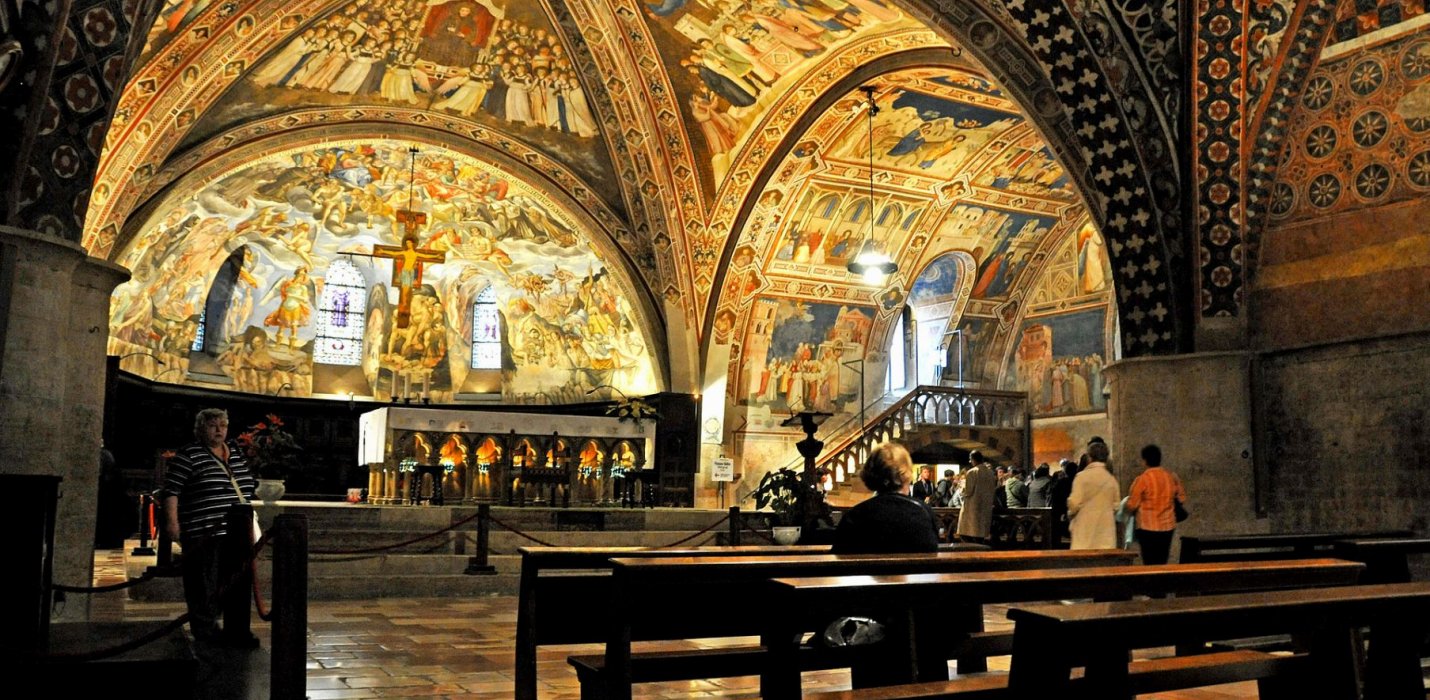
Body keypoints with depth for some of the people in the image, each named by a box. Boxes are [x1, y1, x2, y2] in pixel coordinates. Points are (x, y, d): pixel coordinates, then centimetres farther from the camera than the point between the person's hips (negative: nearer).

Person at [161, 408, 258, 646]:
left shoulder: (236, 452, 16)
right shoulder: (189, 455, -4)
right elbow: (172, 490, -8)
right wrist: (172, 521, -15)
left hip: (235, 531, 6)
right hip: (203, 533, -6)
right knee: (205, 585, -1)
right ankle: (205, 629, 8)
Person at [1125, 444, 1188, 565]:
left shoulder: (1141, 479, -12)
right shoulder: (1172, 477, 3)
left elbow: (1131, 506, -11)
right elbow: (1182, 499, 12)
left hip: (1148, 528, -5)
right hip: (1168, 527, 5)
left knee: (1150, 565, 1)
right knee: (1162, 564, 13)